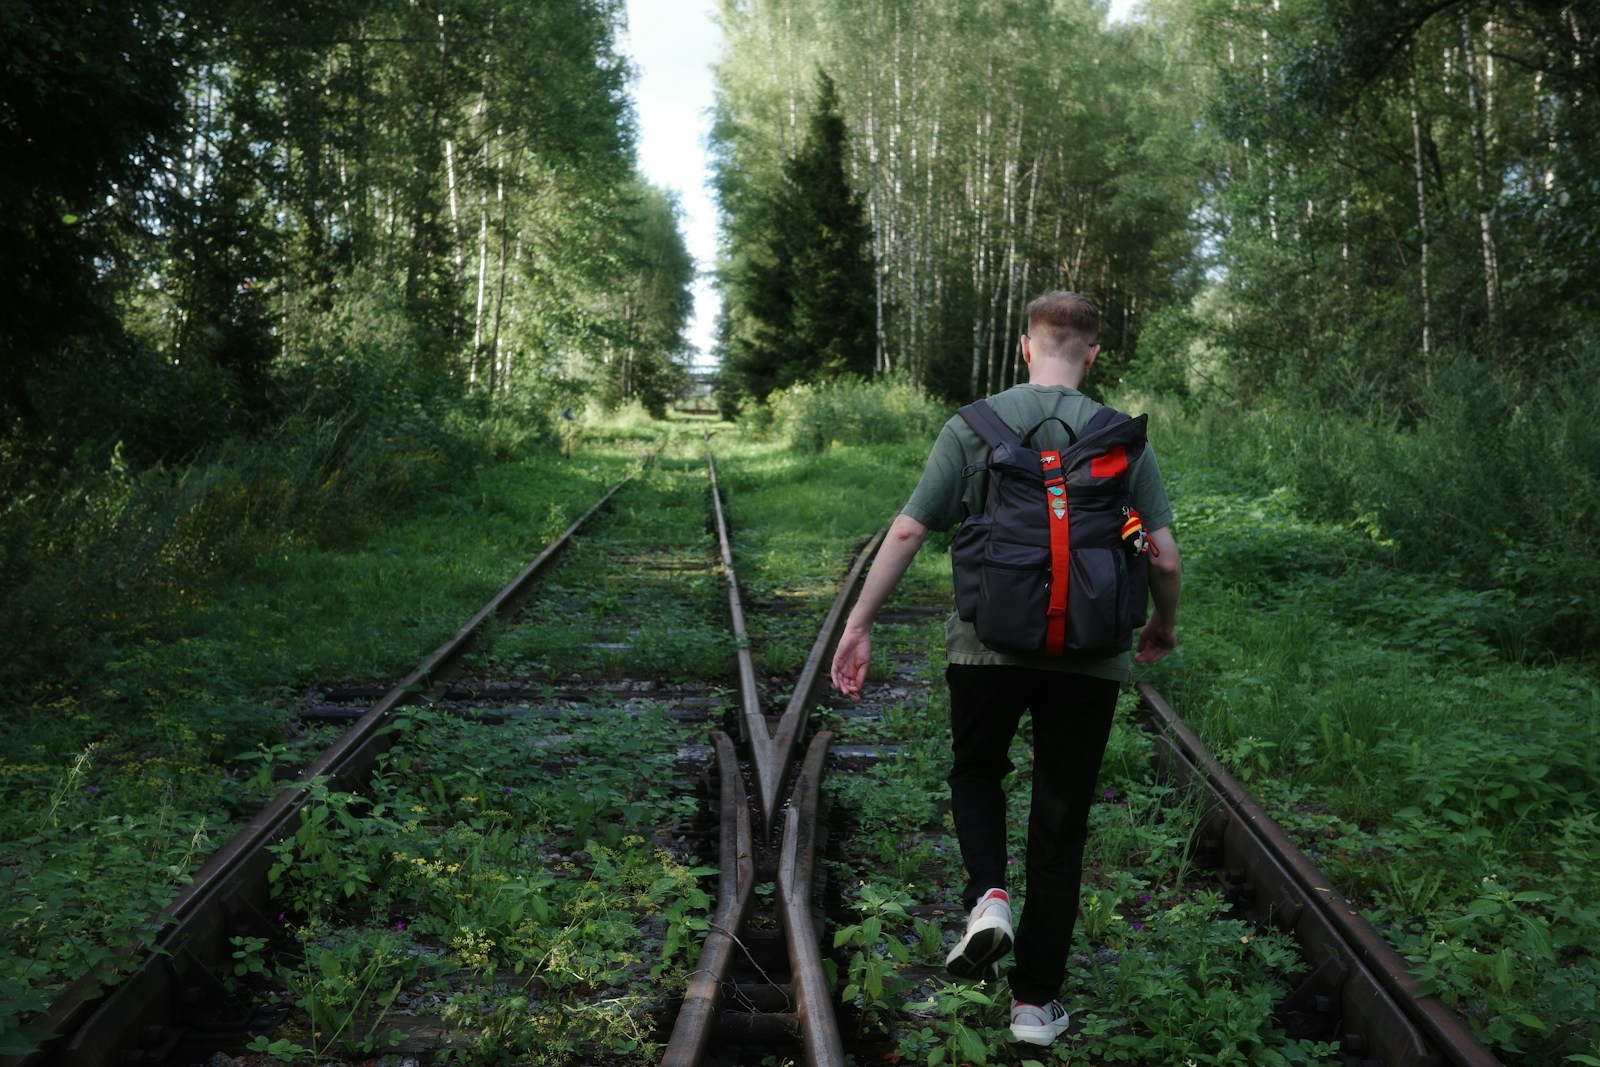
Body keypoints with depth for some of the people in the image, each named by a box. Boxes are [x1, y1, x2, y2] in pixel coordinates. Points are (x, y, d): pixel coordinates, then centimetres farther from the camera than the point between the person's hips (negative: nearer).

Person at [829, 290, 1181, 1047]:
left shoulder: (973, 426, -2)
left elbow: (907, 530, -6)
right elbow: (1164, 557, -2)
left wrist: (859, 624, 1)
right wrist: (1162, 627, 17)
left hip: (987, 646, -1)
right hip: (1087, 659, 1)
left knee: (975, 773, 25)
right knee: (1060, 823, 12)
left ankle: (988, 896, 0)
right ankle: (1036, 1000, 19)